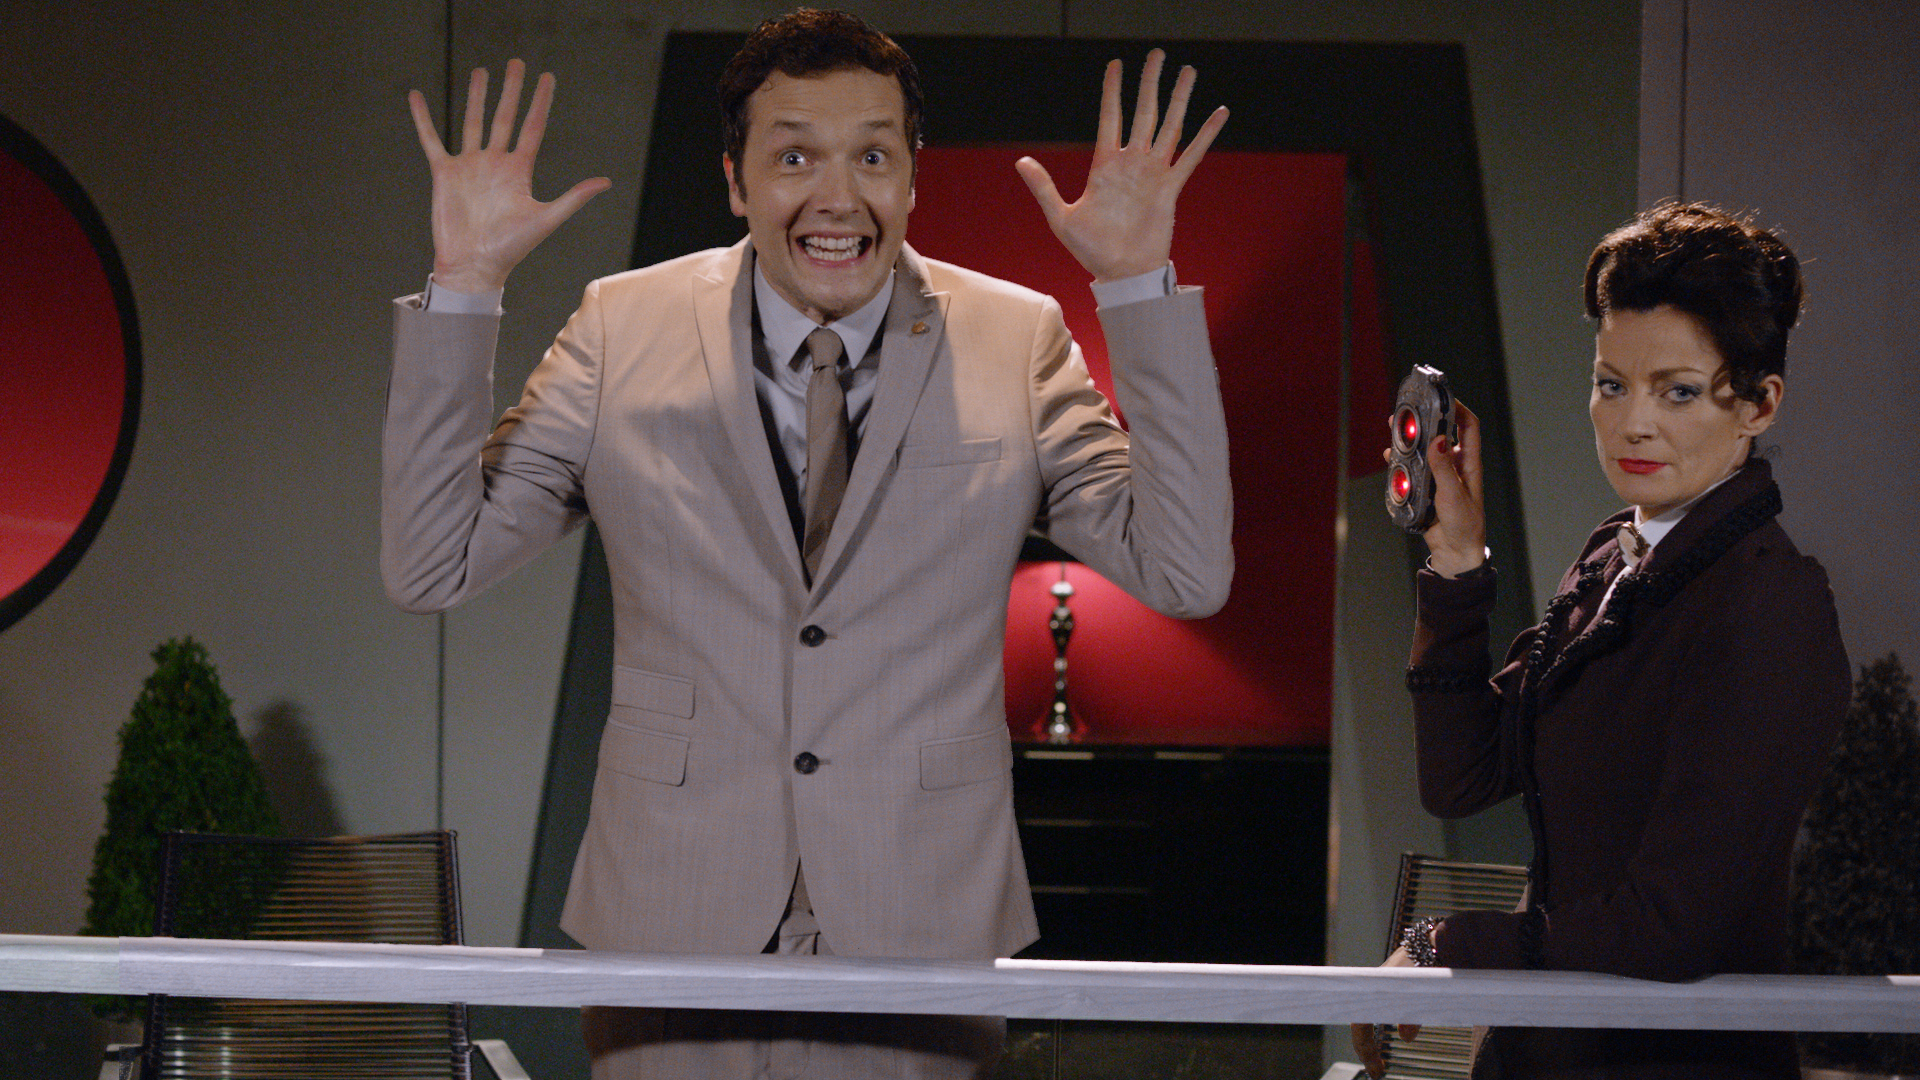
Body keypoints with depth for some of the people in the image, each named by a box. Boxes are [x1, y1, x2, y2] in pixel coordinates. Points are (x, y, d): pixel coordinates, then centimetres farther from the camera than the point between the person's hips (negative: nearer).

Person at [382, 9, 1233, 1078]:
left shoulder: (1017, 342, 1)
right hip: (673, 946, 0)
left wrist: (1140, 286, -15)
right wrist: (464, 286, -10)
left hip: (919, 948, 0)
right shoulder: (624, 330, 1)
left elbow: (1187, 574, -9)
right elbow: (429, 567, -3)